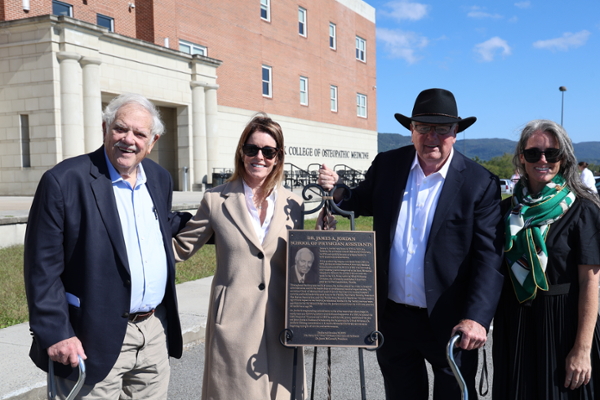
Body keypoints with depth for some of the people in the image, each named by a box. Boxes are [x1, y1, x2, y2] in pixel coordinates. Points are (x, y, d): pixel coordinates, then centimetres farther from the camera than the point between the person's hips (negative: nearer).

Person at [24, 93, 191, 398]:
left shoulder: (160, 178, 7)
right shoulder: (63, 181, -12)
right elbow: (43, 267, -12)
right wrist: (55, 334, -15)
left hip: (156, 333, 6)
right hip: (97, 341, -6)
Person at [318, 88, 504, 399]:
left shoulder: (480, 184, -11)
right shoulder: (386, 165, 0)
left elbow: (488, 256, -14)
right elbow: (362, 204, 15)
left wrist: (476, 318, -24)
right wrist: (336, 191, -7)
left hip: (447, 322, -3)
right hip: (392, 316, 3)